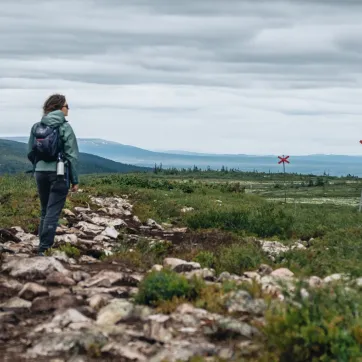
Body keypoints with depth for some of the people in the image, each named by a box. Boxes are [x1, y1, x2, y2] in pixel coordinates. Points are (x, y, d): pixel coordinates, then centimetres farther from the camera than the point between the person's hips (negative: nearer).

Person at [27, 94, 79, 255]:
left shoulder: (37, 127, 6)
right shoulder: (65, 127, -7)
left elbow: (30, 153, 9)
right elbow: (72, 155, -9)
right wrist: (74, 180, -3)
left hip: (41, 173, 5)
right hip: (59, 174, -5)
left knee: (45, 211, 18)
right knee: (53, 212, -3)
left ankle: (44, 245, 22)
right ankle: (44, 248, -6)